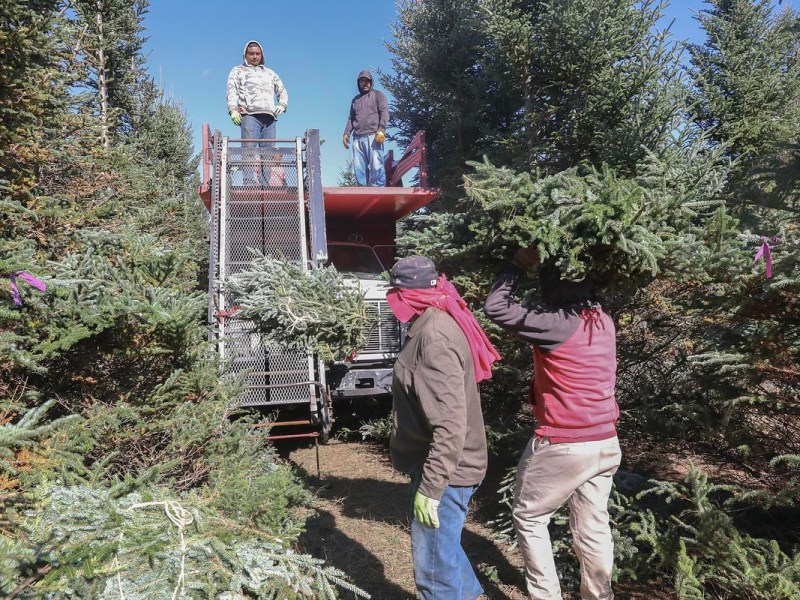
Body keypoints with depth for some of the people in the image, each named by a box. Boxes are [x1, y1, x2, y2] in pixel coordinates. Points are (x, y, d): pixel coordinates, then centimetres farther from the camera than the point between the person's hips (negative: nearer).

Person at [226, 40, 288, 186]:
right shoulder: (238, 71, 20)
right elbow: (232, 91, 7)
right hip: (249, 115, -4)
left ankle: (265, 186, -7)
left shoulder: (270, 73, 31)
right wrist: (233, 109, -11)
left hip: (269, 116, 4)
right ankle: (249, 185, -24)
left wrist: (282, 105, 5)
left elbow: (282, 91, 27)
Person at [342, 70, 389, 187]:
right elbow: (351, 118, 29)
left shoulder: (378, 95, 13)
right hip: (357, 138, 5)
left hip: (373, 136, -5)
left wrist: (381, 130, -14)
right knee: (358, 167, -3)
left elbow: (384, 113, 0)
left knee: (376, 166, -15)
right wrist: (346, 133, 13)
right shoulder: (355, 99, 28)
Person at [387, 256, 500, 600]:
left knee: (434, 568, 5)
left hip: (443, 472, -10)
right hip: (444, 467, 10)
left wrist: (430, 487, -24)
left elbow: (450, 424, -29)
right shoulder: (437, 323, 7)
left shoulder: (434, 336, -25)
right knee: (441, 549, 27)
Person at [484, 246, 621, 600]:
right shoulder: (604, 321, 2)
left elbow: (496, 308, -15)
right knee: (593, 527, 17)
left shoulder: (556, 324, -21)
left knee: (528, 518, 13)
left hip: (563, 446, -7)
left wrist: (518, 265, -6)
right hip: (605, 443, 7)